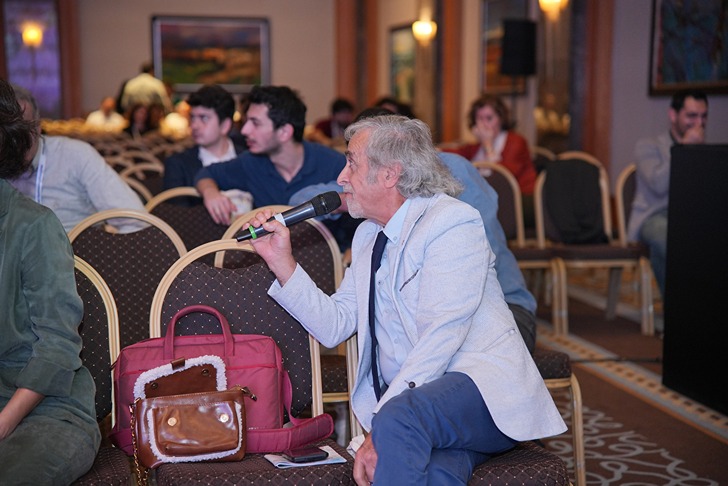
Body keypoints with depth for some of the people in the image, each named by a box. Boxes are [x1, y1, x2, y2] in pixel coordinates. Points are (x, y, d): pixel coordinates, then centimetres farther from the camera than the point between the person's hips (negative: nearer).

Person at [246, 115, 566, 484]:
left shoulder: (452, 223, -7)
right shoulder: (367, 236, 19)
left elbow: (440, 336, -18)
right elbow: (334, 327, 13)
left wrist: (382, 428, -25)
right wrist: (281, 261, 6)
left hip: (482, 386, -4)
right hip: (408, 399, 4)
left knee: (399, 418, -37)